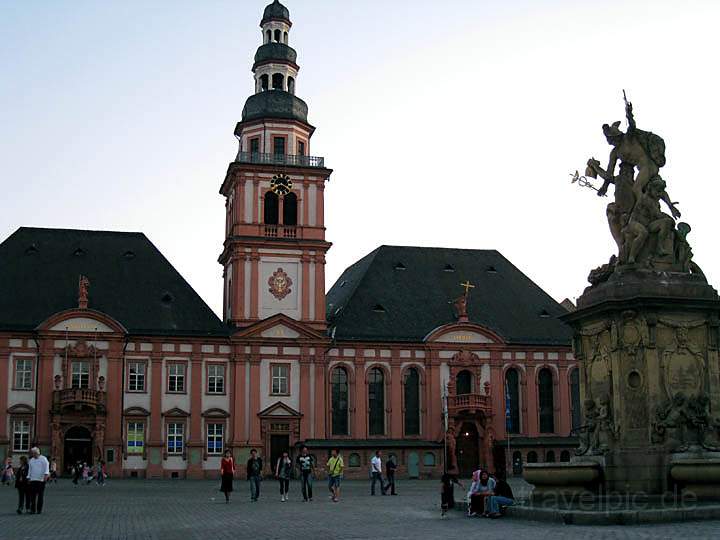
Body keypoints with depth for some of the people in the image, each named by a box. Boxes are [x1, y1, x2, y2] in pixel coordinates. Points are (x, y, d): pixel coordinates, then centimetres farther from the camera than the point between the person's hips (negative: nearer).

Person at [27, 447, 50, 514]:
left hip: (41, 480, -4)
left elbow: (47, 467, -10)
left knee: (41, 496, -2)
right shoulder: (31, 460, 17)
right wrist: (28, 477, 14)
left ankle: (39, 509, 4)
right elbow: (30, 470, 22)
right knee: (32, 496, -1)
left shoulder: (43, 459, 1)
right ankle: (33, 509, 3)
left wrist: (46, 474, -25)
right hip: (33, 480, 4)